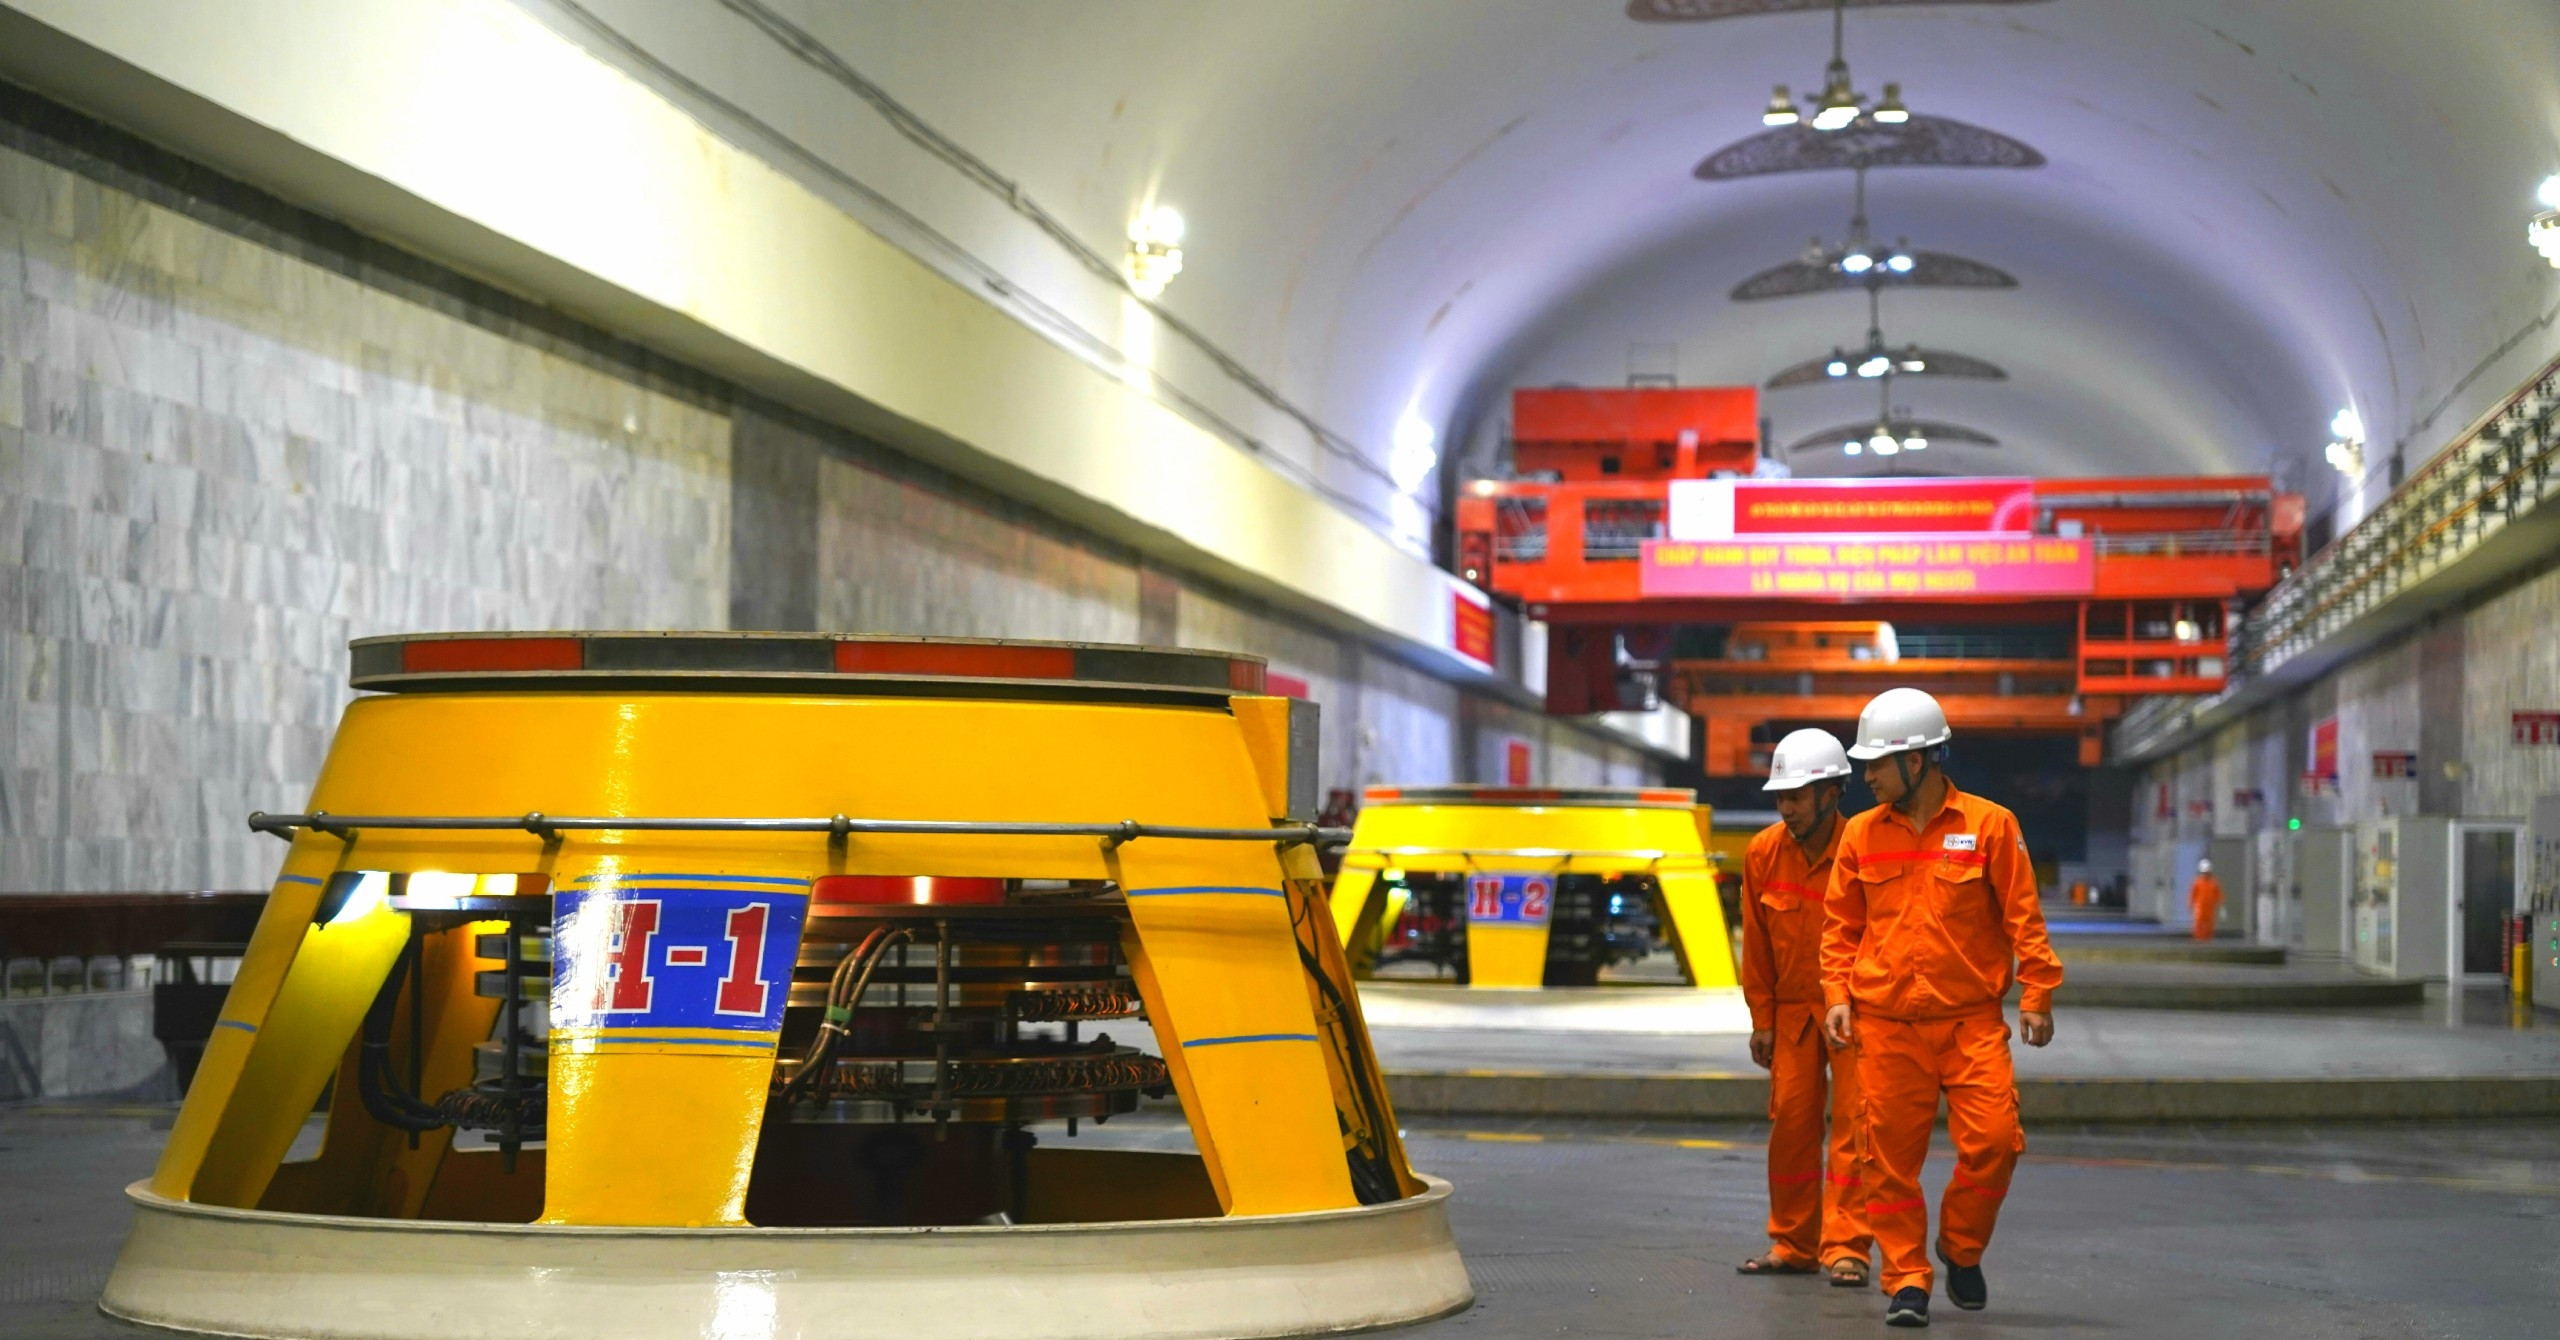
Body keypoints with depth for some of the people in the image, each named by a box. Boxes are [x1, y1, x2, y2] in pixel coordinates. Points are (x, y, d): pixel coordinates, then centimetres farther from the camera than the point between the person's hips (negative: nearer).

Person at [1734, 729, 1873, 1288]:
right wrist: (1762, 1021, 7)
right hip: (1792, 1007, 4)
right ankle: (1792, 1244, 15)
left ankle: (1845, 1248, -4)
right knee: (1791, 1122, 4)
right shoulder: (1763, 854, -2)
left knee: (1853, 1125, -7)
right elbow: (1757, 945, 6)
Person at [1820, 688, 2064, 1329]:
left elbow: (2023, 917, 1)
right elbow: (1841, 926, 13)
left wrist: (2036, 995, -5)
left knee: (1993, 1140, -11)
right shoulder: (1861, 834, 7)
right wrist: (1838, 995, 1)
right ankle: (1906, 1281, 12)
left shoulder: (1989, 825, -1)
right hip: (1887, 1027, 2)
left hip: (1973, 1022, -2)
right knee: (1892, 1158, 1)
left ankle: (1961, 1251, 14)